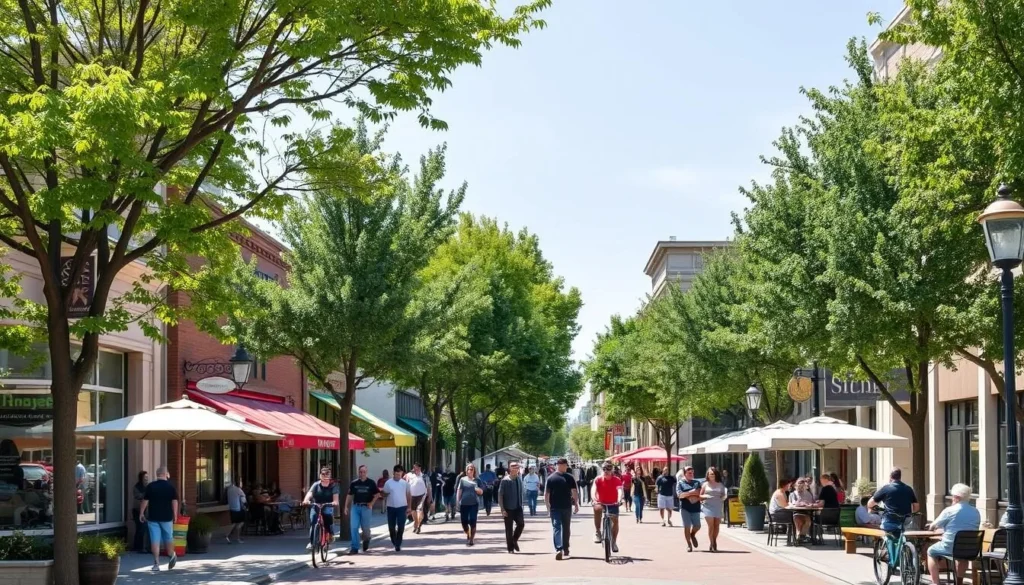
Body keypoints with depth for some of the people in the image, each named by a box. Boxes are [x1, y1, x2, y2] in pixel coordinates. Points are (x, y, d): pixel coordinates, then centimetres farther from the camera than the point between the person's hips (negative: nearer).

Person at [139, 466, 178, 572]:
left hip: (153, 517, 0)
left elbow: (145, 501, 0)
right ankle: (172, 557, 29)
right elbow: (174, 502, -4)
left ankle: (156, 563, -4)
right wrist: (175, 515, 2)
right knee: (168, 537, 15)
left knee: (155, 539, 0)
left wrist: (141, 513, 9)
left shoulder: (150, 486, -1)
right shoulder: (171, 486, -2)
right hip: (166, 517, 0)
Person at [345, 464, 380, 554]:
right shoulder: (354, 483, 6)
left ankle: (366, 540, 37)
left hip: (366, 507, -1)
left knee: (365, 528, 7)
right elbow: (349, 496, 11)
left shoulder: (371, 483, 0)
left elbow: (377, 494, 4)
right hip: (355, 507, 2)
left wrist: (371, 503, -7)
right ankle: (354, 547, -5)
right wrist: (346, 507, 6)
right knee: (353, 527, -8)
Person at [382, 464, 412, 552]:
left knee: (401, 527, -6)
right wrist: (386, 494, -18)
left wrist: (409, 507, 3)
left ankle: (398, 544, 1)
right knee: (391, 526, 7)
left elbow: (409, 495, 7)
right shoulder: (388, 483, 0)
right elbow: (384, 495, 6)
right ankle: (394, 541, 29)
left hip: (402, 507, 0)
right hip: (391, 507, 0)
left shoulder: (405, 483, 2)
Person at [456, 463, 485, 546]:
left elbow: (481, 492, 7)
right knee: (464, 522, 5)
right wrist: (458, 502, 0)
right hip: (464, 504, 1)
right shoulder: (462, 479, 6)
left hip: (474, 503, -1)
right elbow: (459, 491, 6)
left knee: (472, 522, -7)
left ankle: (471, 539, 4)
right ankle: (468, 535, 32)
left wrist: (478, 490, -16)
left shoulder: (477, 480, 6)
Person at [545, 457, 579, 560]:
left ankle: (558, 549, -19)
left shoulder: (550, 478, -1)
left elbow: (546, 494, -1)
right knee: (566, 529, 12)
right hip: (567, 507, 0)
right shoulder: (570, 478, -3)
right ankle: (565, 550, 20)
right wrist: (576, 504, 4)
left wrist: (548, 507, 5)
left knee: (556, 528, -4)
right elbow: (575, 492, -4)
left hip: (554, 508, 0)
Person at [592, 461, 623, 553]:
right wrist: (595, 499, -41)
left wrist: (619, 500, -45)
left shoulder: (616, 480, -11)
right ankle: (597, 532, -25)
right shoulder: (598, 480, -10)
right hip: (601, 503, -1)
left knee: (615, 520, -9)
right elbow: (594, 490, -21)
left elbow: (620, 490, -25)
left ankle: (614, 542, 10)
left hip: (613, 504, 1)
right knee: (597, 508, -34)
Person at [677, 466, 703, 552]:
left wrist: (696, 498, -13)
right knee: (687, 526, -3)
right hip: (685, 508, -3)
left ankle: (692, 535, 35)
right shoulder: (680, 483, 4)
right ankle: (689, 544, 9)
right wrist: (691, 492, -15)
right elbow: (679, 494, -11)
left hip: (695, 508, 3)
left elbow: (701, 494, 6)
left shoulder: (697, 482, 13)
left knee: (697, 526, 2)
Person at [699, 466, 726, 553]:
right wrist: (705, 497, -10)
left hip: (718, 507, 2)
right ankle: (712, 544, -5)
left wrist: (723, 497, -4)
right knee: (711, 526, -11)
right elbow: (700, 495, 10)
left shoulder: (720, 485, 11)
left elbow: (724, 495, 18)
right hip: (708, 507, -2)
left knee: (717, 526, 2)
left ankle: (714, 542, 18)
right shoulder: (705, 484, 8)